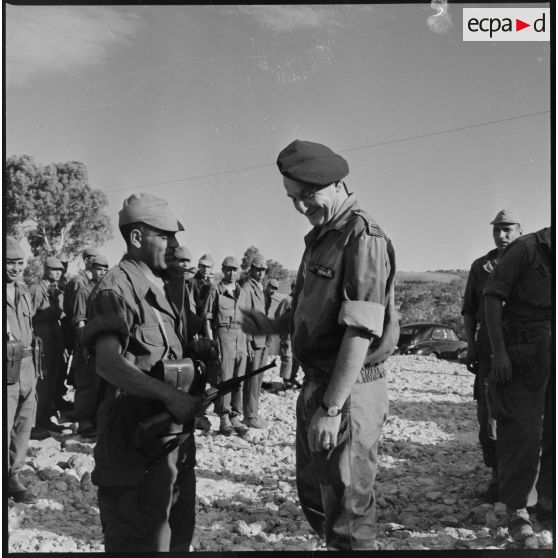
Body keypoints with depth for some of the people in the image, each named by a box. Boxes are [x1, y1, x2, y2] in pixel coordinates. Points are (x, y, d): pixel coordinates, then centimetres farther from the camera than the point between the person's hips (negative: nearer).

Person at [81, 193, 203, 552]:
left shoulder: (172, 284, 13)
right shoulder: (116, 289, -15)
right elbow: (108, 363, -28)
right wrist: (170, 395, -32)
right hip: (136, 440, -8)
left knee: (180, 533, 21)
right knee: (141, 542, 2)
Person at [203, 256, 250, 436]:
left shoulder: (243, 293, 15)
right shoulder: (216, 290, 1)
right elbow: (208, 318, -2)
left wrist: (248, 342, 12)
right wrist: (211, 342, -10)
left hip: (241, 336, 5)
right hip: (223, 333, -5)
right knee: (225, 378, -6)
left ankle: (235, 417, 13)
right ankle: (224, 418, 1)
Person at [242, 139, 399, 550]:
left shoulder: (362, 236, -16)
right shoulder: (320, 236, 13)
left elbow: (360, 329, -23)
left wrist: (331, 409, -25)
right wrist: (274, 326, 6)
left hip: (350, 393, -9)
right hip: (316, 385, 9)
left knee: (346, 512, 3)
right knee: (313, 495, 22)